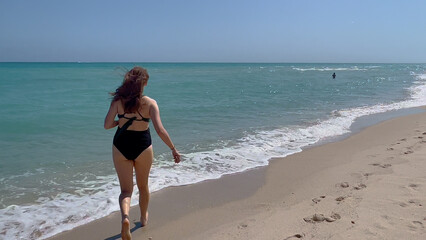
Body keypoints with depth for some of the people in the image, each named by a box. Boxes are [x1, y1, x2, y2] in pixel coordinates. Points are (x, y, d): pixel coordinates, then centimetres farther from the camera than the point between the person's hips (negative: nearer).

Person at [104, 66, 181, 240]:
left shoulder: (118, 100, -7)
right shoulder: (150, 103, -12)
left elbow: (107, 125, -9)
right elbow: (160, 130, -19)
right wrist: (173, 149, -10)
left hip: (121, 147, 1)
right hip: (142, 147, 0)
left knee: (126, 190, 10)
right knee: (143, 186, 24)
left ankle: (125, 217, -19)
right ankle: (144, 218, 44)